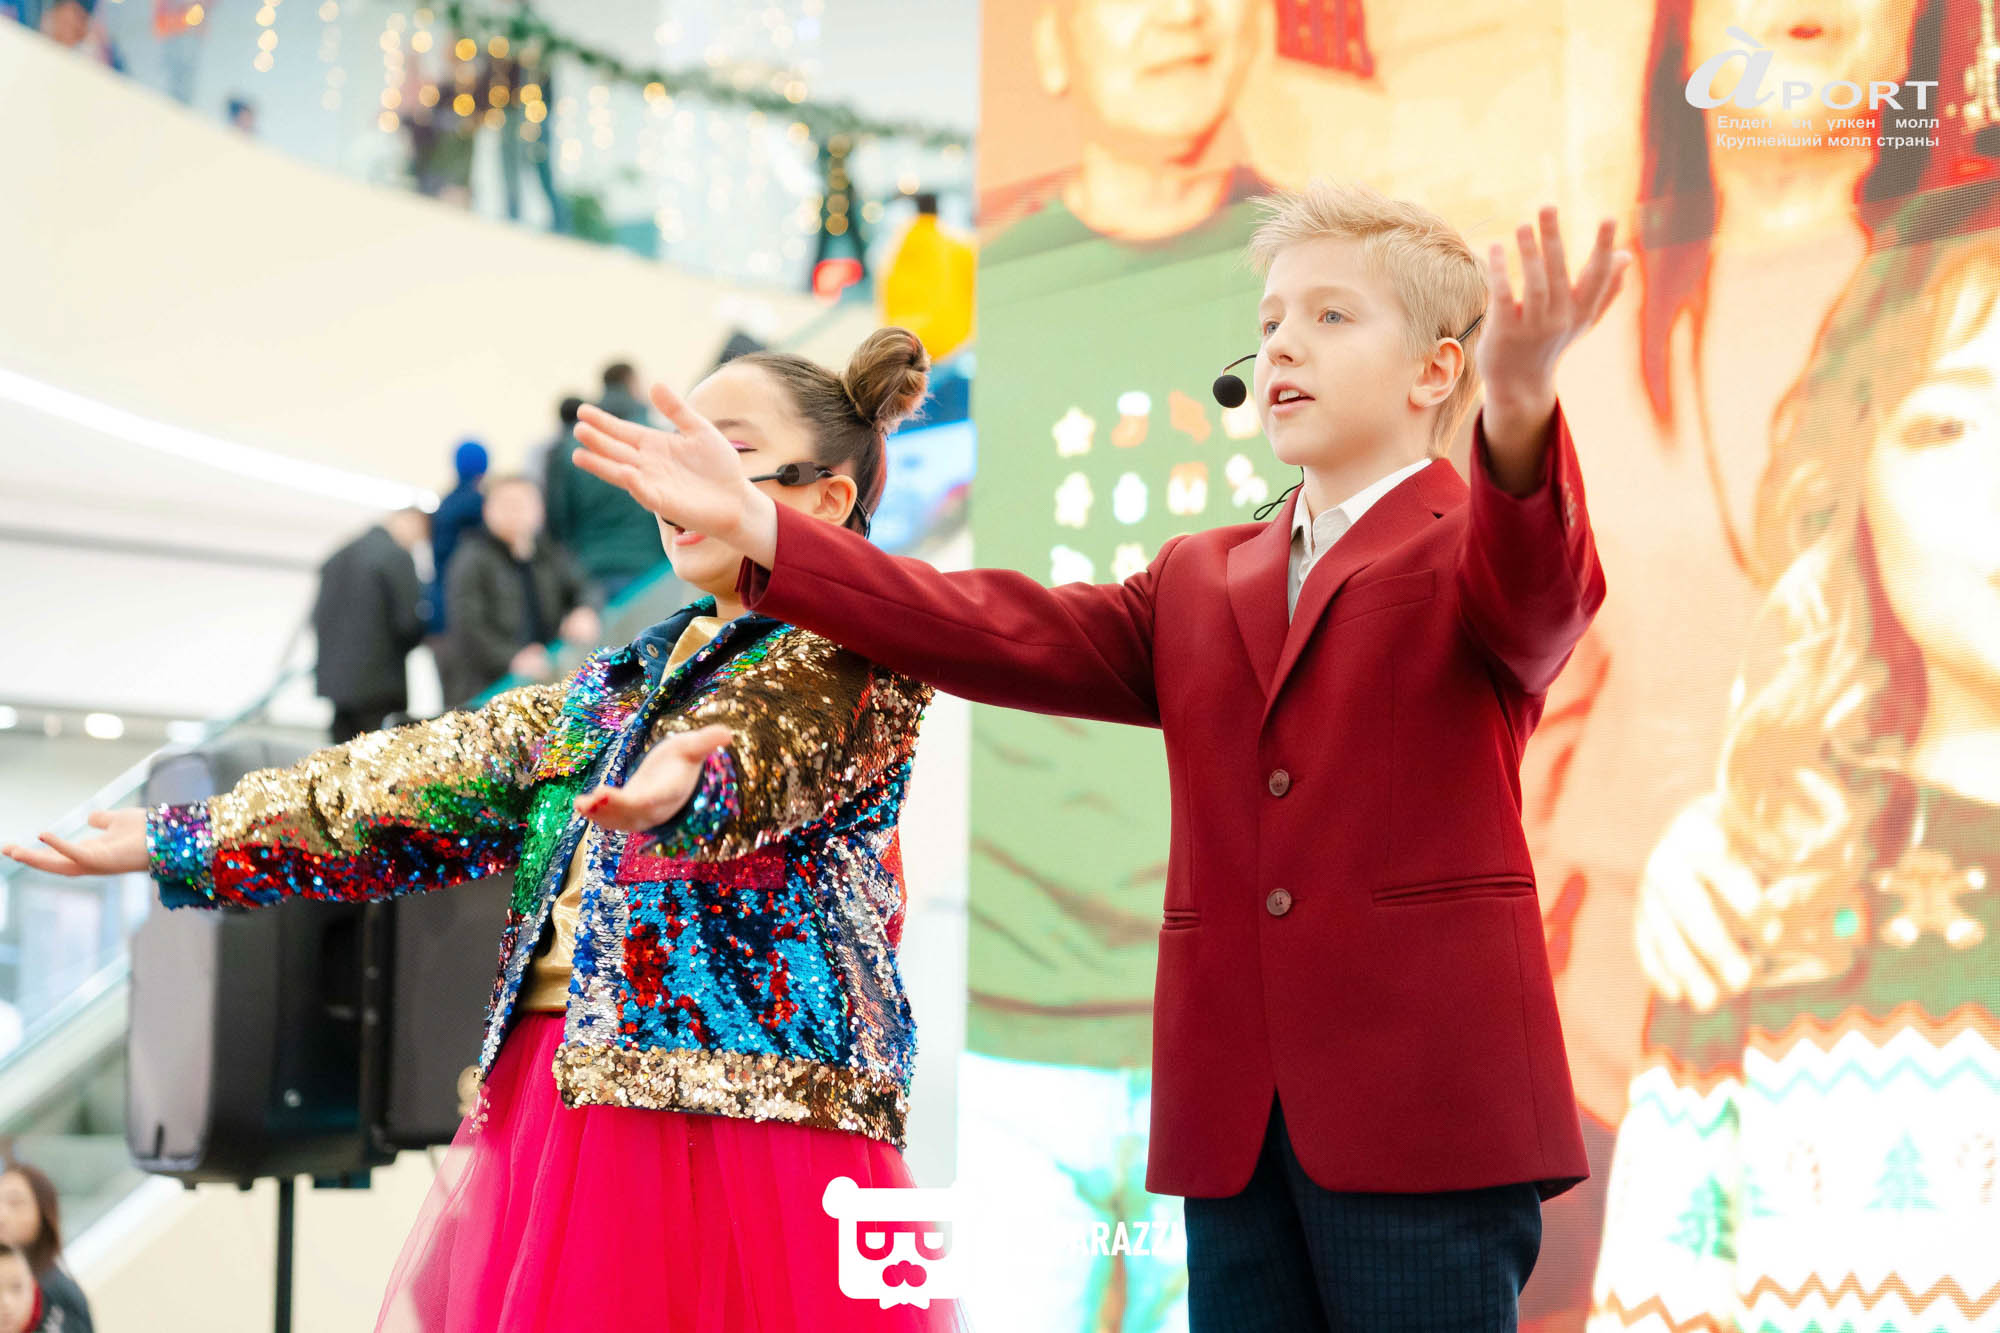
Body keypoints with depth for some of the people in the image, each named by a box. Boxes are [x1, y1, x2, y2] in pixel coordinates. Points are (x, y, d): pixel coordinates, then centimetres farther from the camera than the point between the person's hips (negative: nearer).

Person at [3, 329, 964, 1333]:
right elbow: (423, 780, 25)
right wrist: (172, 843, 25)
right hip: (548, 1109, 7)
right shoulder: (612, 688, 22)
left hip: (743, 1115, -7)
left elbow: (759, 750, -20)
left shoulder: (850, 657, 1)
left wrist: (681, 784, -44)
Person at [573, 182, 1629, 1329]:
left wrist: (1519, 413, -43)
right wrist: (761, 533, 2)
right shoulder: (1197, 583, 20)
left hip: (1426, 1104, -5)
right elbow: (1010, 634, 11)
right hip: (1236, 1116, 6)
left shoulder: (1484, 546, 3)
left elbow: (1541, 595, -20)